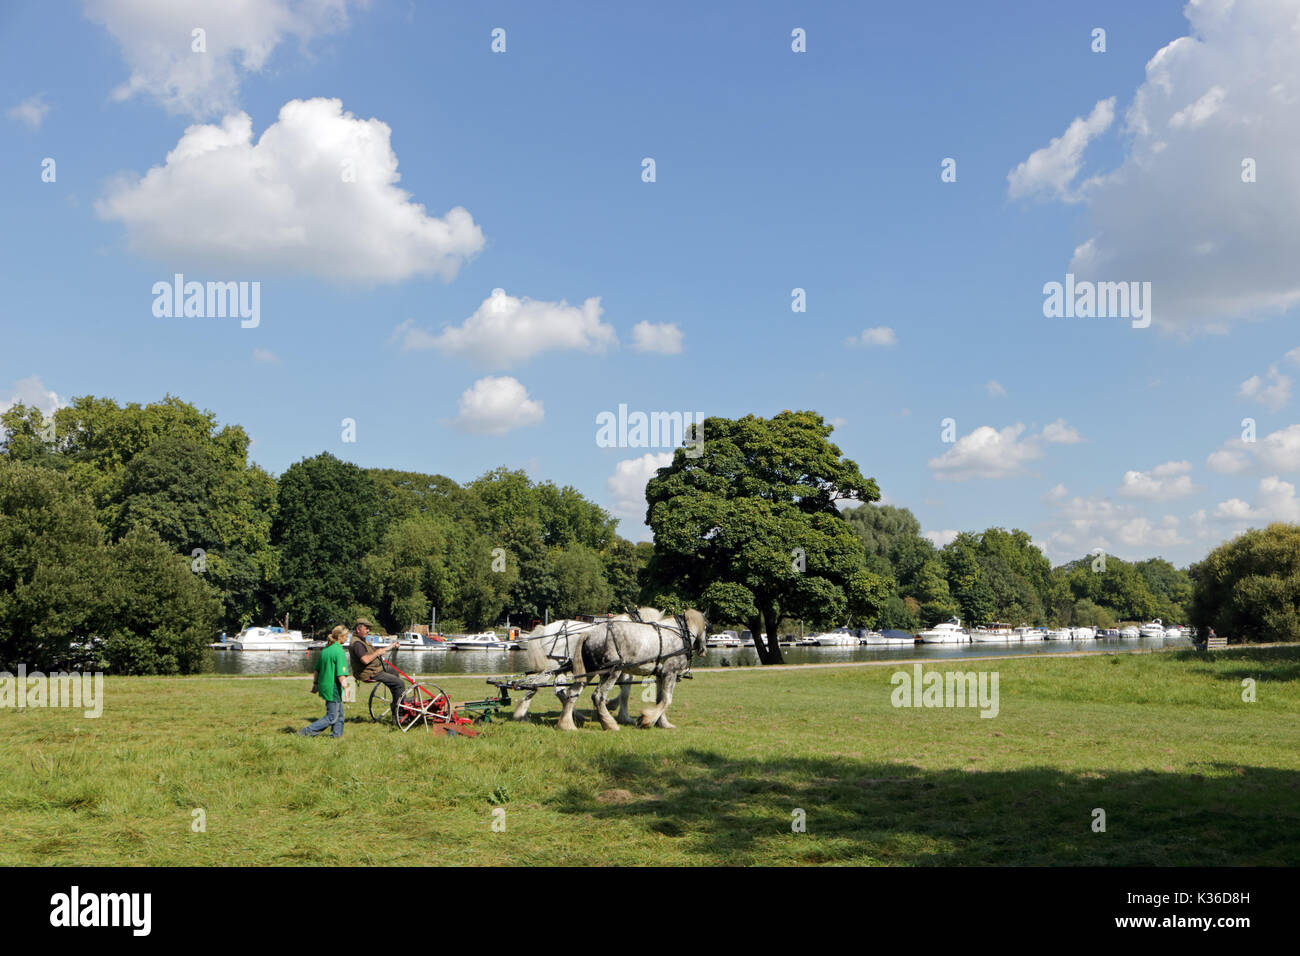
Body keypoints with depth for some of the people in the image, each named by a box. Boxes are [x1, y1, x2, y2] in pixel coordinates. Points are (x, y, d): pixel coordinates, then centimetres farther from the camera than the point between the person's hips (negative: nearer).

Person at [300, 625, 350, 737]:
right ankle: (307, 731, -2)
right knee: (331, 717, 0)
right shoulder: (339, 651, -17)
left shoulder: (325, 649, 8)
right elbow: (341, 675, -22)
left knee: (339, 713, 19)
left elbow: (317, 669, 16)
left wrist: (315, 684, 26)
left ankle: (337, 734, 24)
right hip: (333, 688, -9)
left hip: (324, 685, 9)